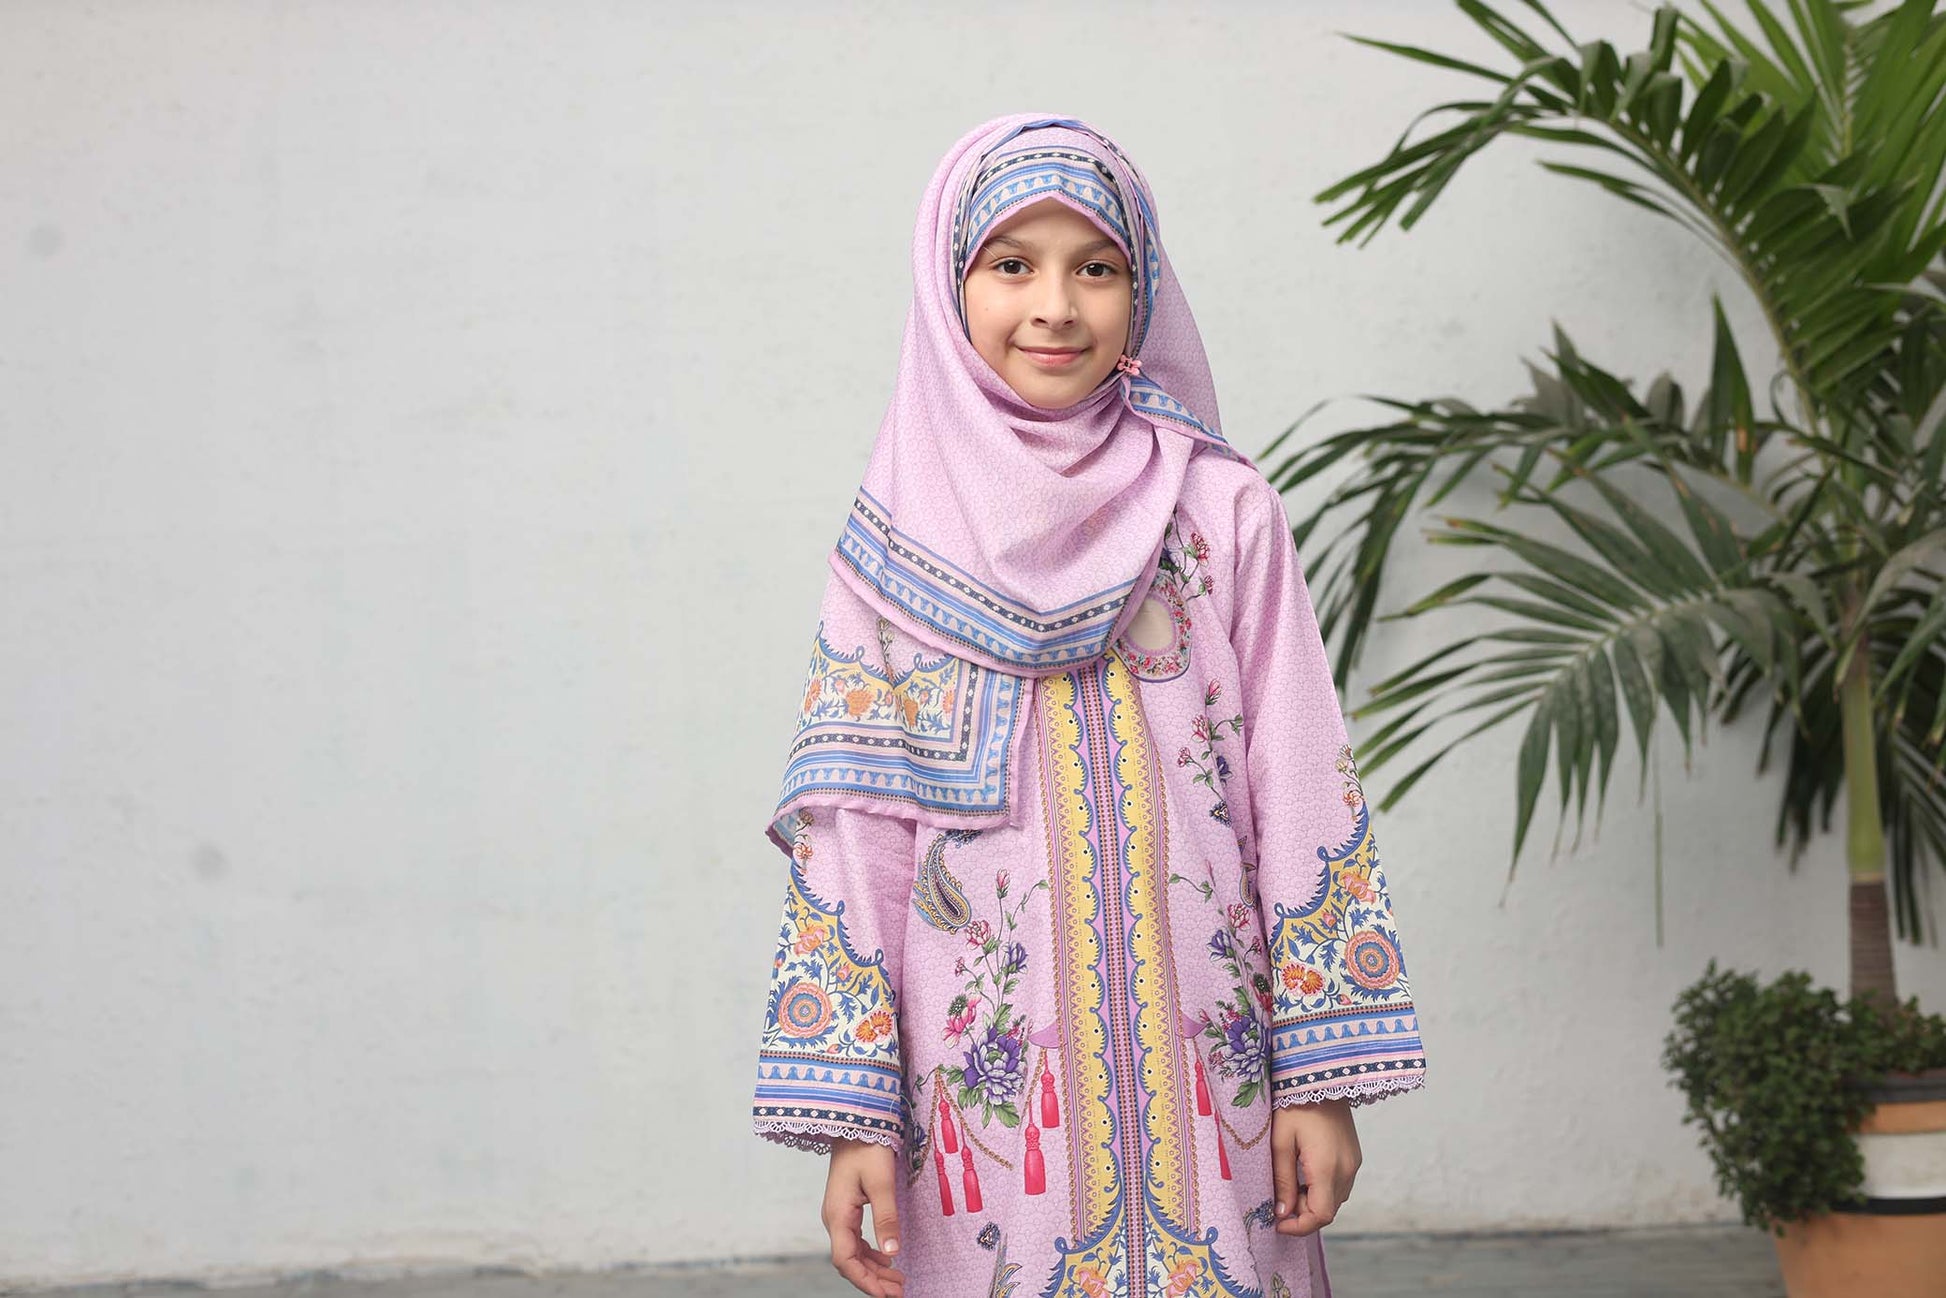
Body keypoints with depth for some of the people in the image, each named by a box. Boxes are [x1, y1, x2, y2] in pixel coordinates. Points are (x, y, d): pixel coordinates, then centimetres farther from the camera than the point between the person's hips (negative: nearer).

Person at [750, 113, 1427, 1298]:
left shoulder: (1222, 512, 1)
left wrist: (1324, 1077, -3)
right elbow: (854, 824, 1)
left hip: (1201, 1060, 0)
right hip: (982, 1075, 0)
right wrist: (852, 1109, -4)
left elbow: (1301, 793, 1)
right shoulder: (903, 541, 2)